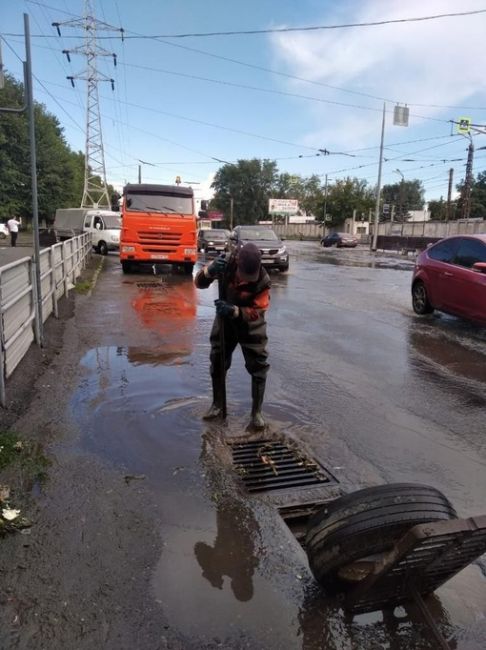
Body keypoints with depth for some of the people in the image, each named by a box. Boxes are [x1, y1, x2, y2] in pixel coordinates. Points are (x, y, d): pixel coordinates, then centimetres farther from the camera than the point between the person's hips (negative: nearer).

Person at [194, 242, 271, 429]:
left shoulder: (262, 280, -28)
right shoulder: (225, 265, -22)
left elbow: (258, 311, -26)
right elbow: (199, 283, -20)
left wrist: (235, 311, -43)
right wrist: (210, 271, -43)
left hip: (251, 325, -3)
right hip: (225, 320, 3)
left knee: (258, 367, -4)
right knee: (217, 363, 11)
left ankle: (257, 412, 10)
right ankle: (217, 405, 29)